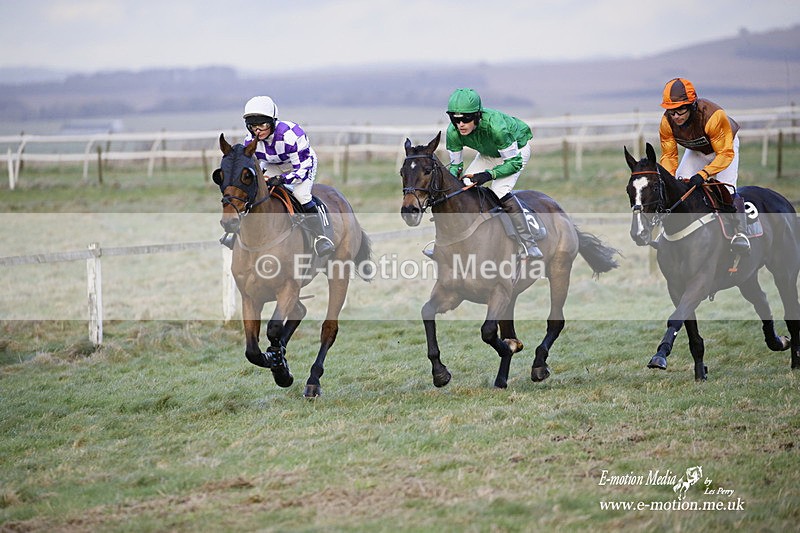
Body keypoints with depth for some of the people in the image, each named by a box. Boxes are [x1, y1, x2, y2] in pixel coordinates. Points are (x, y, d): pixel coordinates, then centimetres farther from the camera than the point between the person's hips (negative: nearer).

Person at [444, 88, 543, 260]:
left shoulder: (494, 126, -42)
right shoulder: (453, 132, -26)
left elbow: (514, 162, -32)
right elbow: (455, 164, -10)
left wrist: (489, 175, -43)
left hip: (516, 150, -6)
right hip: (489, 153, 6)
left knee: (500, 190, -26)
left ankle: (529, 245, -22)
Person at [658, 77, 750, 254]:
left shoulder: (713, 116, -43)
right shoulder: (667, 122, -28)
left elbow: (726, 154, -37)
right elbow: (669, 155, -18)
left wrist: (703, 174, -48)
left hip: (725, 145, -5)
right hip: (696, 151, 5)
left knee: (727, 189, -22)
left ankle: (740, 232, -18)